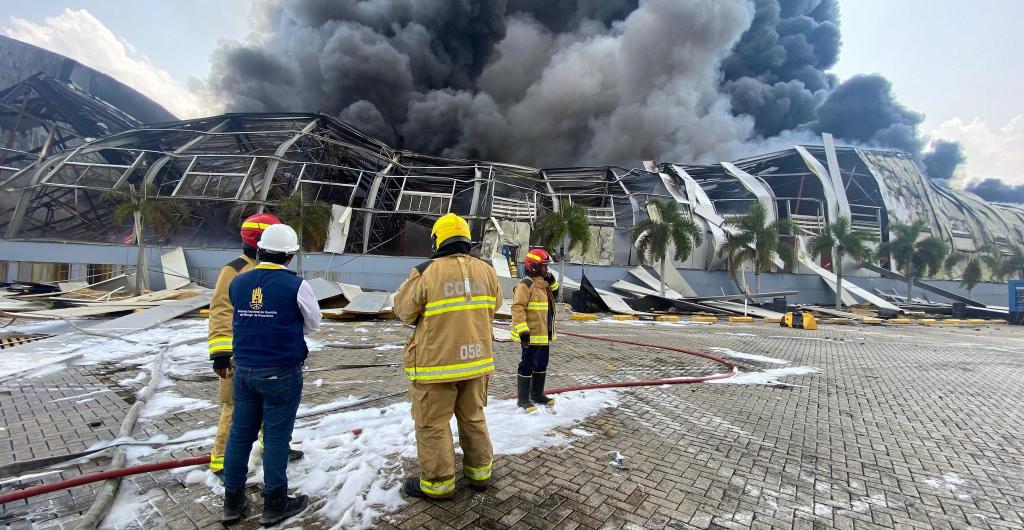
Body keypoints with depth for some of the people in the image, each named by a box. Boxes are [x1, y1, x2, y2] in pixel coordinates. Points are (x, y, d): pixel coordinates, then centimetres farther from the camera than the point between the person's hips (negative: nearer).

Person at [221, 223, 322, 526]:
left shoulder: (237, 283, 0)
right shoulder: (296, 286, -15)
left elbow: (240, 321, 9)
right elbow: (313, 324, -2)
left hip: (244, 371, 5)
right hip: (282, 374, -5)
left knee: (240, 433, 16)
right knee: (276, 436, 6)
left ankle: (233, 503, 29)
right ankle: (275, 505, 20)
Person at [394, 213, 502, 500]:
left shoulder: (426, 272, -16)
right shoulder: (486, 270, -1)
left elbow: (404, 310, -4)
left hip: (436, 361, -5)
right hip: (477, 358, 5)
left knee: (433, 423, 12)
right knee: (473, 417, 21)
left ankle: (438, 483, 24)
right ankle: (479, 472, 34)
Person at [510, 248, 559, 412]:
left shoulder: (543, 284, 11)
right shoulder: (526, 285, -18)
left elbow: (555, 291, 29)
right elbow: (517, 308, -24)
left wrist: (551, 280, 8)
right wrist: (523, 331, -28)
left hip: (544, 335, 10)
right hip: (532, 335, -10)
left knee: (542, 365, 20)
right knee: (527, 366, 2)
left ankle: (537, 394, 35)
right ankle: (523, 399, 14)